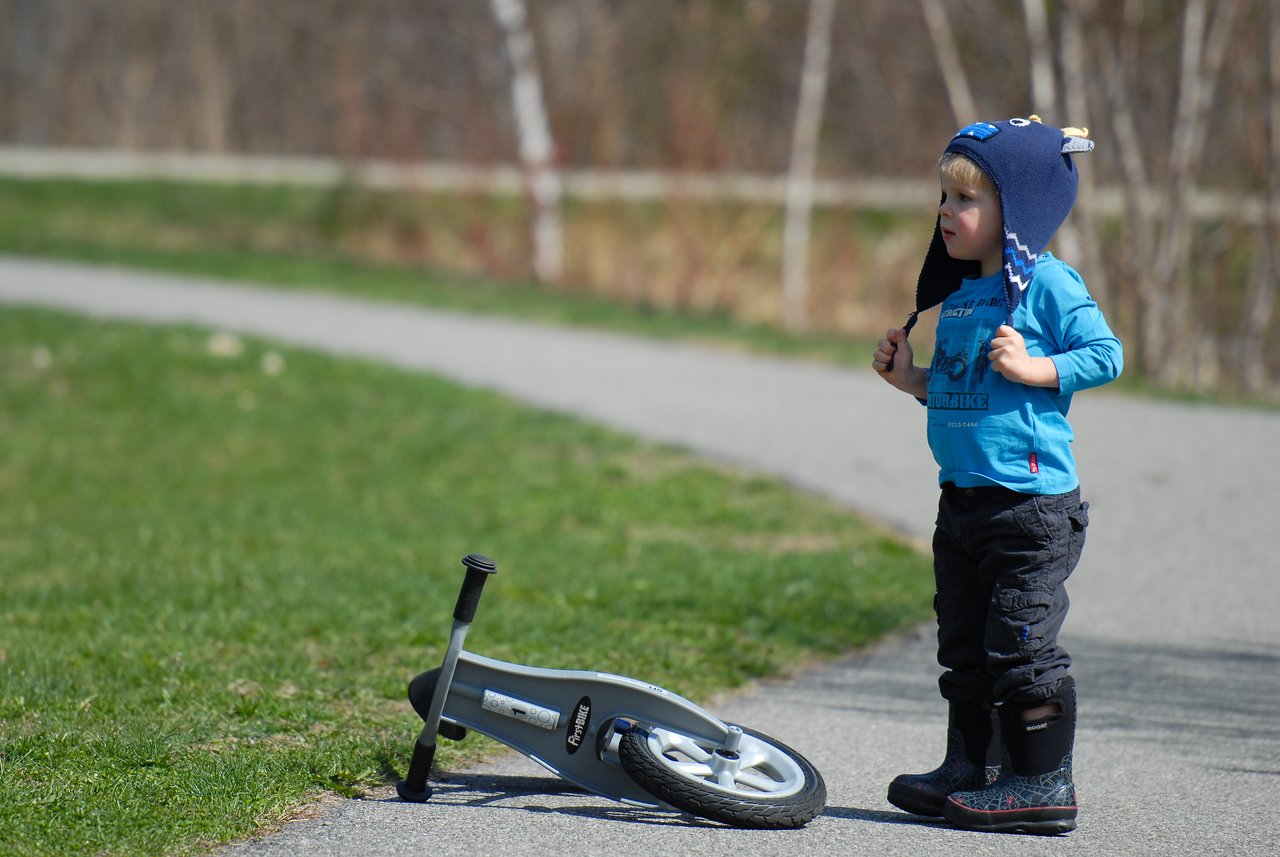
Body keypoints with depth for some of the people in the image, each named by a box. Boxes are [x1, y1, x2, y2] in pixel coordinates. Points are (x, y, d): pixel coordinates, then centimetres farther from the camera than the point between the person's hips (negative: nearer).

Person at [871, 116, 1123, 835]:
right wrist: (913, 379, 9)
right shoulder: (961, 292, 15)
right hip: (963, 498, 9)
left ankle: (1045, 780, 1)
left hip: (1029, 499, -9)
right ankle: (971, 768, 24)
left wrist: (1034, 368, -22)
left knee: (1021, 642, -6)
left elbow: (1108, 354, -13)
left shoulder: (1049, 283, -10)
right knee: (965, 643, 14)